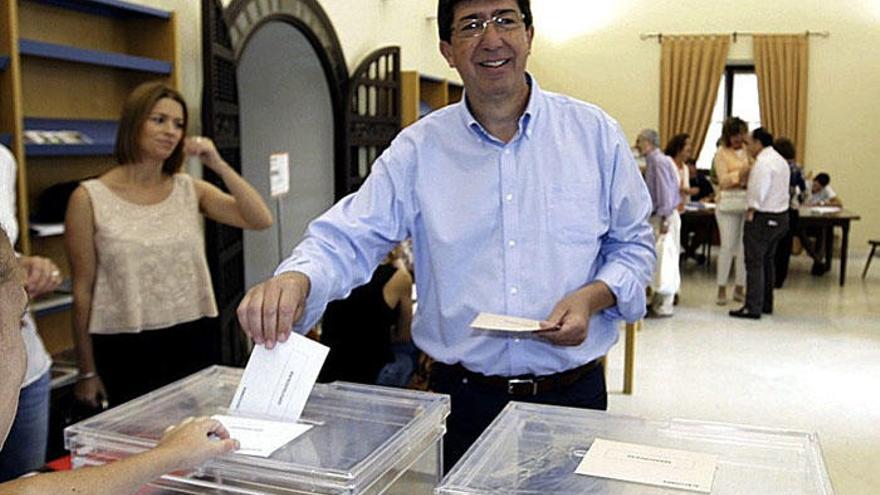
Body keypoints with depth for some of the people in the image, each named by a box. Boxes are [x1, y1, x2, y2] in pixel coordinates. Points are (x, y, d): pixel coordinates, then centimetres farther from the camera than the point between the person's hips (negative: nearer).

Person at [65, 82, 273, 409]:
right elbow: (83, 289, -2)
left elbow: (260, 220, -6)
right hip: (126, 349, -3)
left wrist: (218, 165, -12)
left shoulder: (190, 191, 4)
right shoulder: (90, 198, -5)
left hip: (194, 341, 3)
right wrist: (87, 371, 0)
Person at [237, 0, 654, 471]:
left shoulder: (595, 132, -1)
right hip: (464, 396, 0)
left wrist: (592, 297, -14)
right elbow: (347, 238, -9)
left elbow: (633, 246, 5)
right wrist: (297, 279, -31)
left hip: (572, 393, 1)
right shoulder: (418, 149, -3)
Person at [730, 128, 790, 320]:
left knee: (755, 262, -6)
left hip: (764, 217, -10)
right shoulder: (780, 160, 15)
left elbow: (759, 192, -21)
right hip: (781, 215, 10)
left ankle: (753, 307, -6)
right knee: (768, 261, 17)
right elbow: (781, 190, 16)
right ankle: (766, 304, 23)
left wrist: (751, 212, -14)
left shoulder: (763, 163, -16)